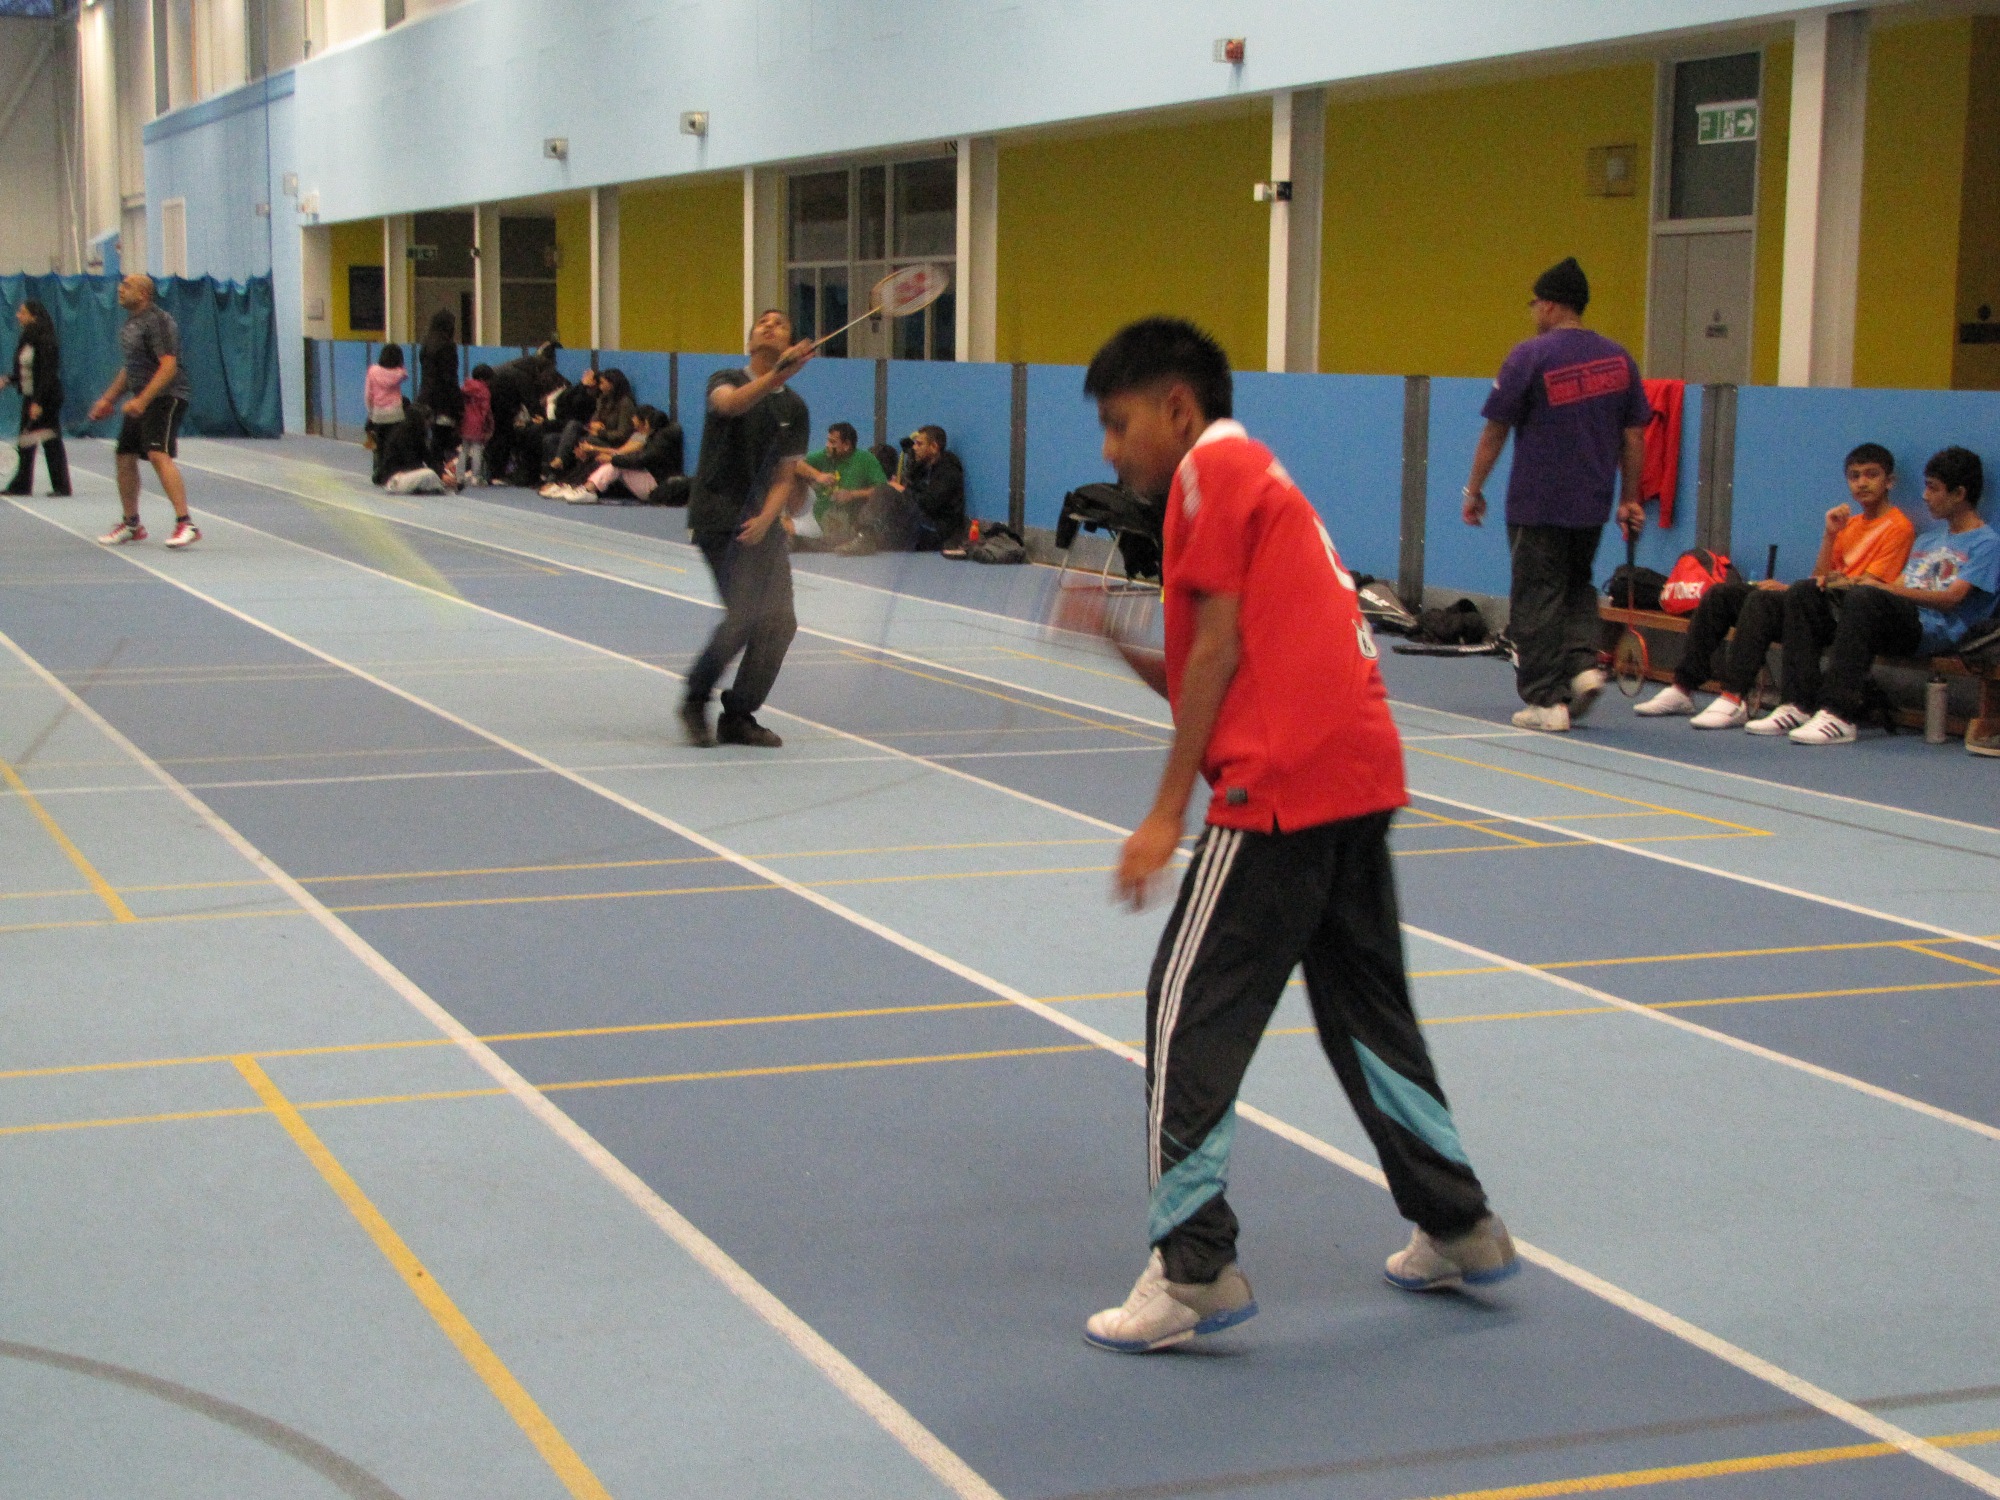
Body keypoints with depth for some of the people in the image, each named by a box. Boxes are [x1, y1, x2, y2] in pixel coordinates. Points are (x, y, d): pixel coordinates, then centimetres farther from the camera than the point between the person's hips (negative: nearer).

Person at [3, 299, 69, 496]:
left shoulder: (44, 342, -16)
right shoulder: (26, 340, 11)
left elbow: (48, 374, -19)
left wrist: (38, 402, -21)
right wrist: (7, 380, 3)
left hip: (46, 399, -9)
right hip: (30, 398, 9)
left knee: (51, 442, -3)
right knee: (25, 444, 10)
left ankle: (61, 486, 3)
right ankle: (21, 485, 17)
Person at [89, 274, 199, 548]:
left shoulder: (157, 321, -13)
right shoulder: (130, 322, 17)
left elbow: (169, 366, -21)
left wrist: (142, 401, -25)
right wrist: (108, 399, 26)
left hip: (166, 397, -10)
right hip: (140, 402, 10)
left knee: (159, 454, -23)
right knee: (125, 457, 11)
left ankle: (185, 523, -28)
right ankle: (131, 524, 25)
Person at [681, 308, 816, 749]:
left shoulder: (795, 407, 9)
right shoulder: (726, 381, 1)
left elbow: (784, 476, 6)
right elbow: (730, 404, -25)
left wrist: (765, 519, -12)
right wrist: (777, 375, -40)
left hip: (763, 522, 5)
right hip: (718, 518, -5)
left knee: (779, 622, -2)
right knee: (744, 617, -16)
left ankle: (738, 717, 12)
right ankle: (695, 700, 4)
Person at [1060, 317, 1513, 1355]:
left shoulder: (1213, 465, -2)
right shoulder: (1256, 478, 26)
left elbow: (1220, 653, -10)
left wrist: (1167, 816, -9)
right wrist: (1116, 639, 11)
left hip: (1282, 785, -10)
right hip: (1359, 773, 10)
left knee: (1189, 1011, -4)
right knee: (1363, 1007, 20)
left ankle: (1193, 1271, -2)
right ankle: (1458, 1229, 29)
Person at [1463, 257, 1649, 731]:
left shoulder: (1531, 355, -9)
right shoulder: (1619, 359, 5)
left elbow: (1495, 431, -7)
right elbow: (1634, 436, 7)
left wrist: (1474, 490, 3)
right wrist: (1629, 500, 14)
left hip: (1537, 505, -5)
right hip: (1592, 505, 5)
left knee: (1536, 600, 3)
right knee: (1577, 586, 23)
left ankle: (1547, 701, 3)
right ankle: (1584, 665, 2)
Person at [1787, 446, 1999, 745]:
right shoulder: (1928, 541, 31)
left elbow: (1951, 599, -10)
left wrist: (1885, 587, -17)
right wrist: (1847, 583, 2)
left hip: (1935, 633, -8)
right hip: (1900, 627, 8)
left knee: (1864, 597, -36)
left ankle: (1839, 715, -43)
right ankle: (1799, 703, -26)